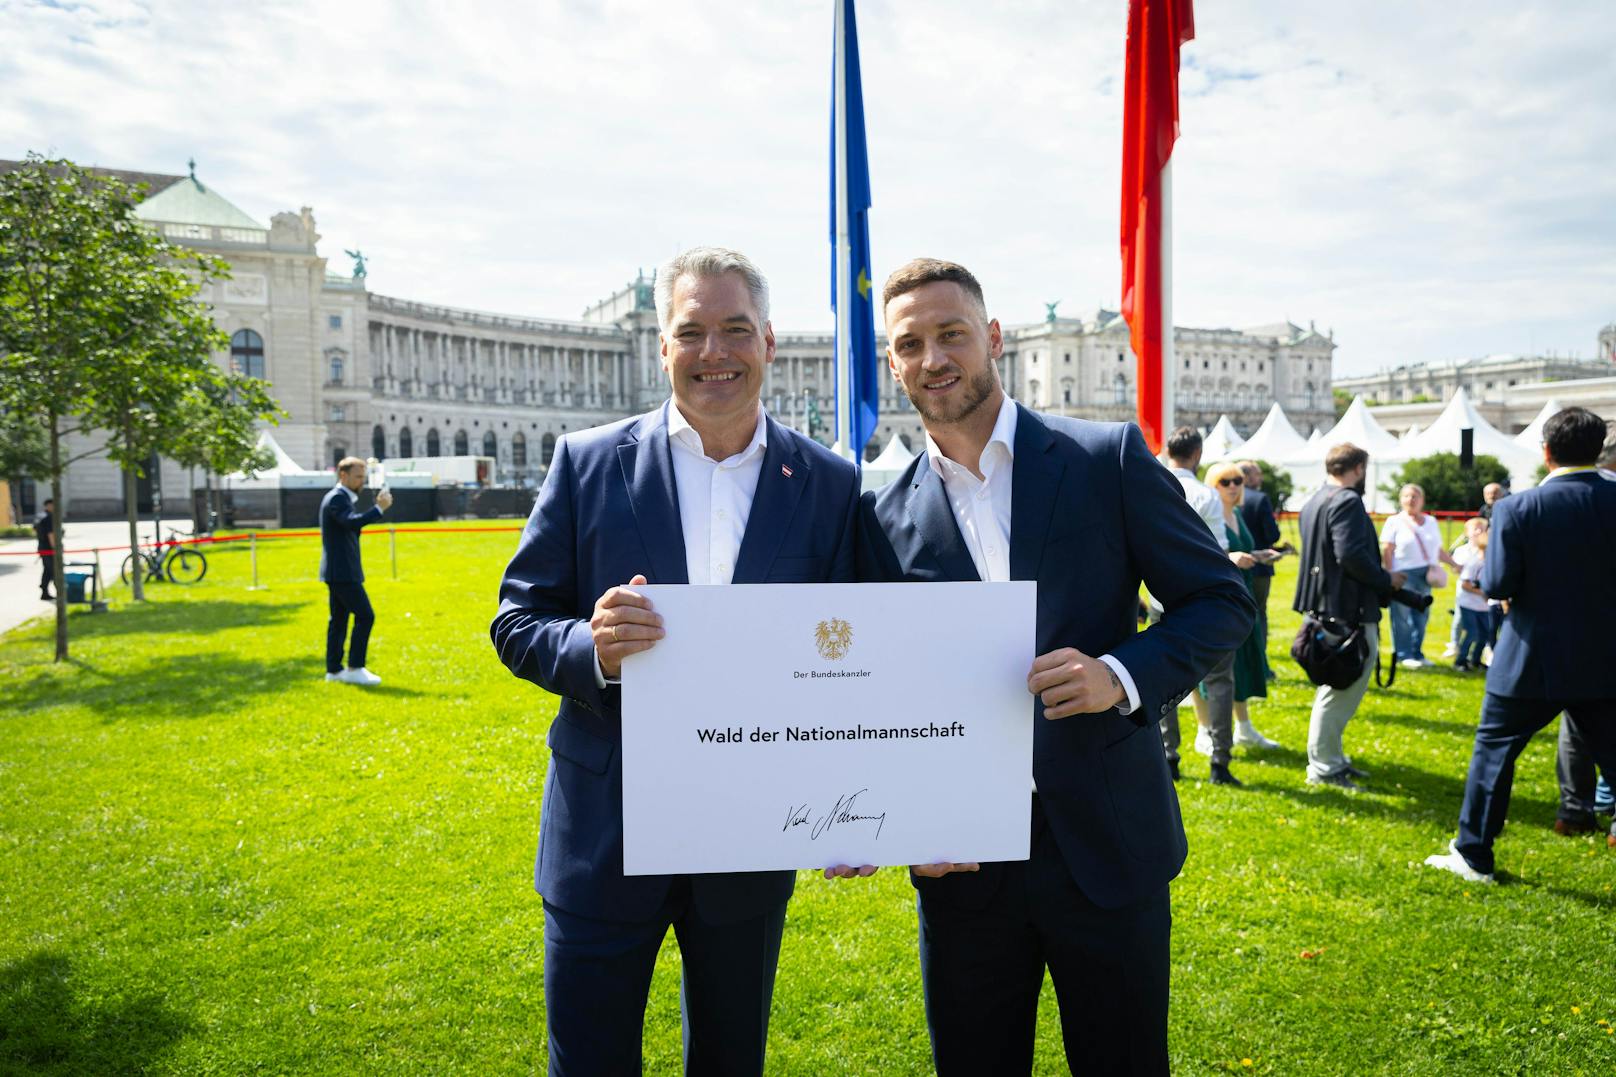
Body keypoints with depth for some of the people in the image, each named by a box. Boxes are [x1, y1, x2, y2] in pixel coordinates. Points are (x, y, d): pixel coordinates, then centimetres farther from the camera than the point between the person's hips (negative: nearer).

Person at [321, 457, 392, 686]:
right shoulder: (336, 498, -15)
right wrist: (379, 508, -31)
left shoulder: (343, 498, 17)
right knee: (365, 616, -11)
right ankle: (355, 668, -7)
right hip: (341, 571, -11)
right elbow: (352, 522, -33)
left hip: (340, 571, 11)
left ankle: (334, 669, 17)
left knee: (339, 619, 12)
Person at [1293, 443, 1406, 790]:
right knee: (1340, 690, -2)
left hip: (1324, 606, 10)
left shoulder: (1315, 501, 14)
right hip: (1349, 610, -10)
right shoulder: (1348, 501, -16)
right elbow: (1352, 554, -26)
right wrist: (1387, 580, -11)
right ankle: (1323, 768, 5)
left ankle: (1331, 758, 28)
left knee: (1335, 688, 19)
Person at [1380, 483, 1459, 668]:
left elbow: (1438, 550, 21)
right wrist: (1390, 574, -14)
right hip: (1403, 574, -5)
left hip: (1425, 575, 5)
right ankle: (1403, 655, 2)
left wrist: (1455, 564, 13)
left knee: (1422, 615, 5)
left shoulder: (1431, 521, 18)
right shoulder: (1394, 521, 3)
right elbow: (1386, 550, -5)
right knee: (1402, 615, -4)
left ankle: (1417, 653, 14)